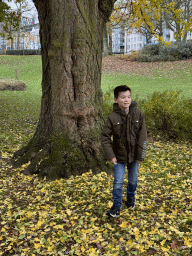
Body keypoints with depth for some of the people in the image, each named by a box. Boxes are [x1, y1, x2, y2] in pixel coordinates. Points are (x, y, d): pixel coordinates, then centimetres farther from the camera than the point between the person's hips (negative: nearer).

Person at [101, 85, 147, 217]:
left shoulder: (138, 114, -10)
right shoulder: (113, 117, -13)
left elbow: (142, 136, -6)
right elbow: (105, 137, -7)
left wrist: (140, 155, -7)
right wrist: (110, 155, -12)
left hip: (134, 155, 2)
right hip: (119, 156, -2)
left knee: (133, 180, 19)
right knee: (118, 182, 2)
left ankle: (131, 199, 44)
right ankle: (117, 206, 20)